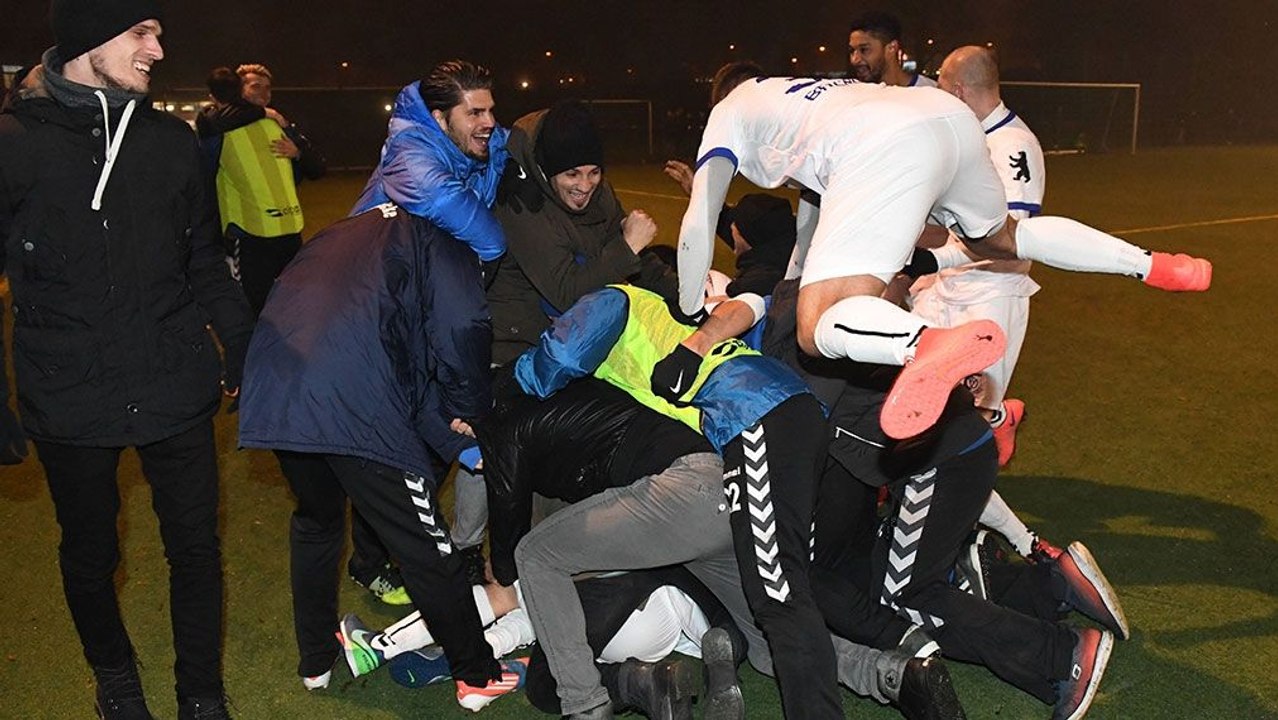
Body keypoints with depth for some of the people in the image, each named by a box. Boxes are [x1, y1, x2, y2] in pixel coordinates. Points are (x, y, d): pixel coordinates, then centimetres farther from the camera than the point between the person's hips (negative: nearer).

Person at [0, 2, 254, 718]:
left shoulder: (172, 140, 4)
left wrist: (243, 348, 11)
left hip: (177, 391, 2)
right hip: (70, 403, -2)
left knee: (196, 547, 9)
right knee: (90, 555, 17)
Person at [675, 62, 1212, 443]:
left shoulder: (730, 111, 26)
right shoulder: (800, 99, 44)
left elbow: (699, 224, 18)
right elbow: (815, 214, 52)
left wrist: (691, 317, 27)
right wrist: (791, 286, 61)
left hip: (884, 153, -7)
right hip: (950, 118, 8)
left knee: (819, 331, -16)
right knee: (1002, 238, 36)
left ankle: (931, 345, -48)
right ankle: (1149, 265, 26)